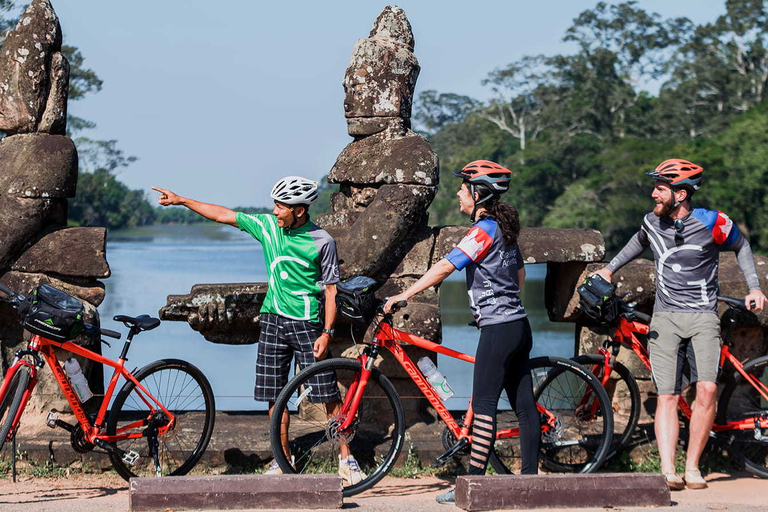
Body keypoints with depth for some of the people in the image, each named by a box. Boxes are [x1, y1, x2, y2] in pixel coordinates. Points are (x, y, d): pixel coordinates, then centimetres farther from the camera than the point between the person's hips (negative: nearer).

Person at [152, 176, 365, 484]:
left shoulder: (321, 242, -9)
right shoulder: (267, 226, 3)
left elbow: (331, 288, -6)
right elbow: (223, 215, 11)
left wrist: (327, 332, -12)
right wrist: (180, 200, 12)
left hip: (307, 323, -5)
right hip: (273, 320, 5)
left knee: (327, 392, -6)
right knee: (274, 394, 5)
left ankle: (346, 458, 3)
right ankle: (283, 459, 15)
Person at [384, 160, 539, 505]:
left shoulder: (484, 230, -14)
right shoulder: (504, 229, 14)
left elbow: (444, 267, -19)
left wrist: (404, 295, -17)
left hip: (498, 329, -10)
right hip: (518, 325, 10)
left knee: (484, 405, -9)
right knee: (524, 405, 8)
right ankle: (530, 477, 11)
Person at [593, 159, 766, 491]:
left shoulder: (712, 223, -8)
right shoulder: (652, 223, 4)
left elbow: (740, 246, 11)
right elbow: (639, 243, 28)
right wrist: (610, 269, 23)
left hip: (703, 316, -2)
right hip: (665, 317, 3)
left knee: (707, 389, -17)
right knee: (667, 397, -8)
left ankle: (692, 467, -5)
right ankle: (668, 471, -14)